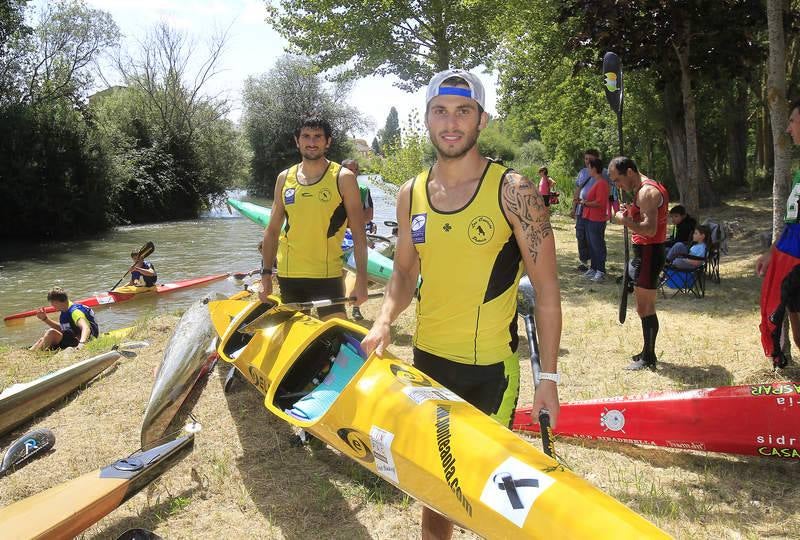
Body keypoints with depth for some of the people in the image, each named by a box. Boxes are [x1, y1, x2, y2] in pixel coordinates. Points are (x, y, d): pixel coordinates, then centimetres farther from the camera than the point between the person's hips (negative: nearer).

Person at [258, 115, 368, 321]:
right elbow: (272, 231, 13)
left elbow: (358, 234, -6)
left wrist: (361, 279, -13)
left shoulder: (343, 178, -4)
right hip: (287, 275, 4)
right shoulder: (284, 178, 7)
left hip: (327, 275, -4)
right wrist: (266, 274, 9)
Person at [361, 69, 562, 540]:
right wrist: (384, 321, -6)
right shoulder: (411, 194, 3)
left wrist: (549, 378, -12)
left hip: (490, 368, -4)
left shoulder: (513, 191, -11)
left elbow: (547, 288, -9)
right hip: (427, 360, 5)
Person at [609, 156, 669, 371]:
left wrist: (624, 220, -18)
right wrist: (631, 213, 7)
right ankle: (647, 352, 27)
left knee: (645, 308, -4)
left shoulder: (646, 192, -18)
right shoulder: (645, 189, 15)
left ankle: (648, 358, 5)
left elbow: (650, 229, -27)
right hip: (645, 251, 11)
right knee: (644, 307, 17)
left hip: (649, 253, -11)